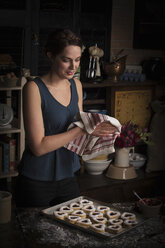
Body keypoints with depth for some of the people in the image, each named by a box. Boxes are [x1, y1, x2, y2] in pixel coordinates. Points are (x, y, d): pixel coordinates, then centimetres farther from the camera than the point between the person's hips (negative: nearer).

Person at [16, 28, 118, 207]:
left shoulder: (76, 85, 5)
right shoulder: (34, 88, -16)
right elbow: (38, 147, -21)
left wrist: (98, 130, -6)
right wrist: (83, 130, -24)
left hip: (67, 177, 6)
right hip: (37, 182, -6)